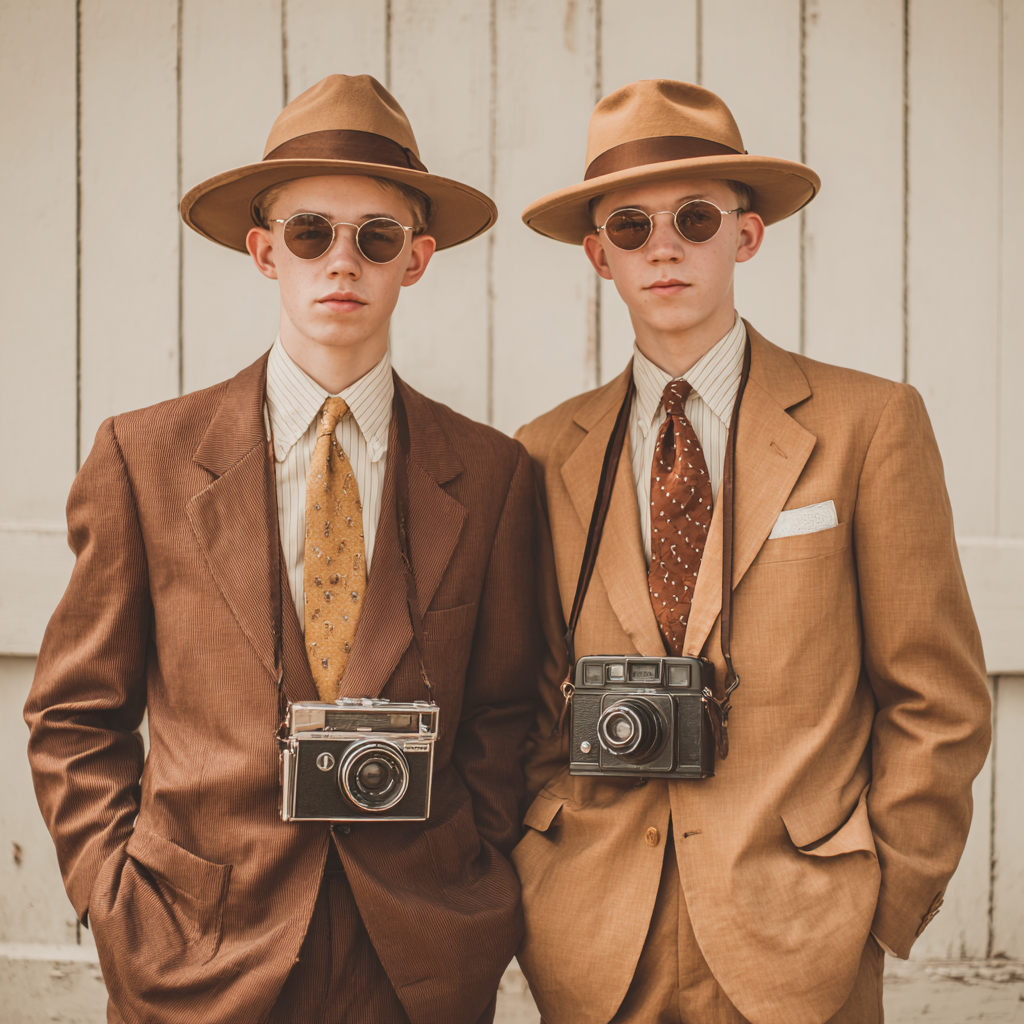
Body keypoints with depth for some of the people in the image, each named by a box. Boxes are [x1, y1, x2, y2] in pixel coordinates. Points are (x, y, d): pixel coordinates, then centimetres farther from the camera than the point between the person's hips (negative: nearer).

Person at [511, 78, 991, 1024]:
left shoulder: (871, 424, -3)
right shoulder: (549, 454, 4)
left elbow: (936, 701, -1)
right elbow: (528, 705, 11)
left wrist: (882, 905, -2)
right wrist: (539, 884, 0)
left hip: (794, 947, -2)